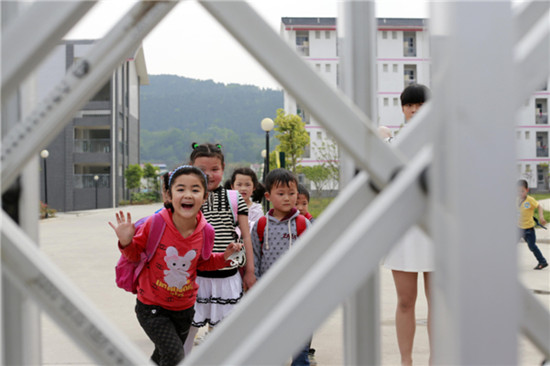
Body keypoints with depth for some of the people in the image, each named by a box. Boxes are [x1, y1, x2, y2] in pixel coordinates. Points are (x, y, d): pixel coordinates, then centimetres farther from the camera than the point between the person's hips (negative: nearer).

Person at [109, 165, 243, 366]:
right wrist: (126, 242, -26)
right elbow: (136, 253, -5)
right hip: (151, 307, -4)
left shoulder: (205, 232, -12)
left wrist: (223, 257, -9)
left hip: (184, 308, 4)